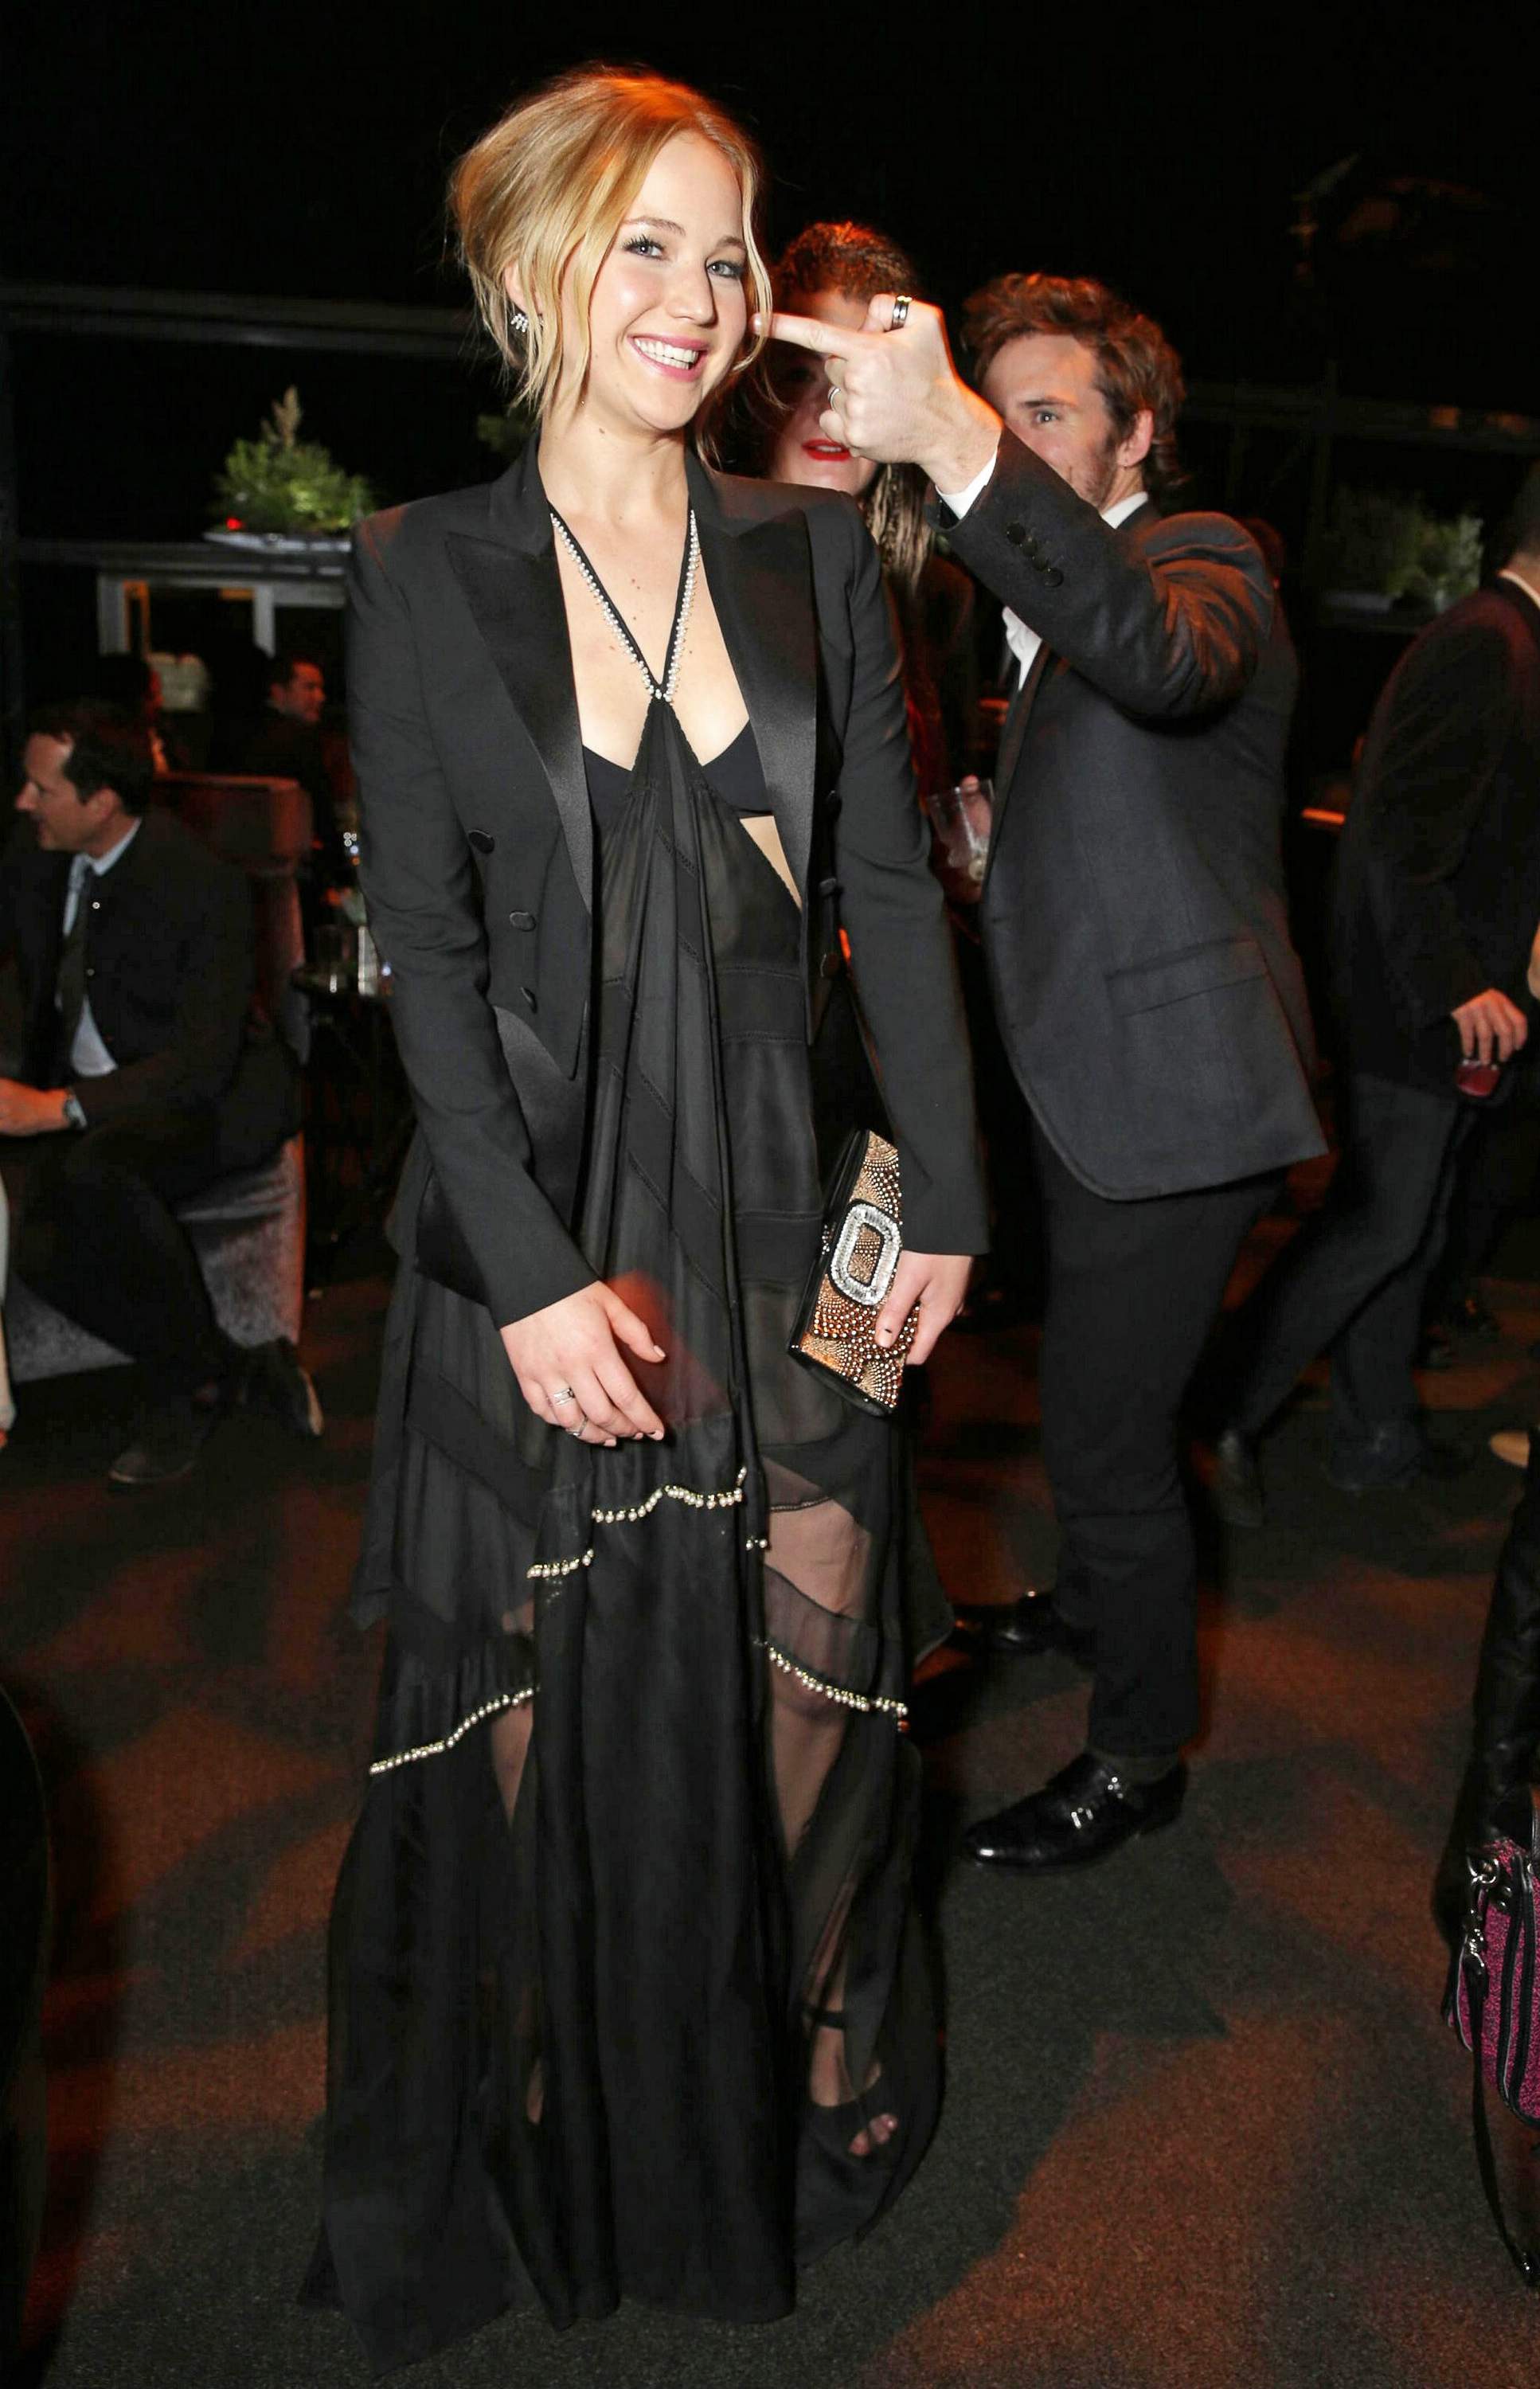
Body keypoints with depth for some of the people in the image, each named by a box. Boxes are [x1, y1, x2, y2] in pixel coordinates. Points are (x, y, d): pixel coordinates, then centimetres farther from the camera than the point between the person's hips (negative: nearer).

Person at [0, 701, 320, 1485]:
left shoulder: (203, 886, -17)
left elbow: (204, 1058, -22)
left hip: (203, 1096, -6)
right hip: (77, 1085, 6)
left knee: (96, 1172, -37)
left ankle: (190, 1379, -13)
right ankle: (230, 1370, -9)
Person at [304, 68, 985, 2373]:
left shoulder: (816, 551, 6)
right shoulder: (428, 572, -2)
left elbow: (894, 886, 5)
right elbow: (427, 950, -7)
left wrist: (945, 1186, 1)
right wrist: (538, 1274, -14)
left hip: (783, 1208, 3)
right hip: (543, 1211, -2)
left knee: (807, 1648, 13)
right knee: (546, 1676, 10)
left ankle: (811, 2081, 39)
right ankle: (542, 2129, 35)